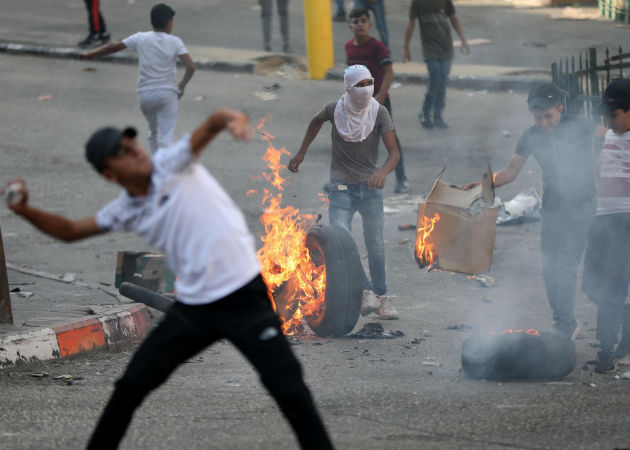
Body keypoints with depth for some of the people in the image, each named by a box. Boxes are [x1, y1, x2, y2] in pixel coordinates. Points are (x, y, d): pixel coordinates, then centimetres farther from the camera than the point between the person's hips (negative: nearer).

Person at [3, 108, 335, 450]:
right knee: (131, 386, 7)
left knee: (289, 389, -13)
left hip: (244, 300, -5)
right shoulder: (125, 212, 7)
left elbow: (209, 127, -23)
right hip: (193, 307, 5)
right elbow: (70, 231, 17)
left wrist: (229, 118, -47)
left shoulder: (172, 162, -7)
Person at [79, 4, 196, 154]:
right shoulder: (174, 42, -3)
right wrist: (182, 85, 4)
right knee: (166, 136, -6)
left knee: (153, 132, 23)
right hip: (167, 93, -2)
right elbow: (191, 66, -12)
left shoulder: (141, 38, 2)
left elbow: (113, 47, 9)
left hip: (145, 95, 2)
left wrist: (90, 54, 23)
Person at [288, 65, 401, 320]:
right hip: (341, 188, 0)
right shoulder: (335, 110, -8)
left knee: (375, 245, 0)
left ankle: (381, 298, 16)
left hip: (370, 187, 0)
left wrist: (383, 172, -38)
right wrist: (301, 153, 17)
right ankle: (366, 291, -19)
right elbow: (317, 121, 17)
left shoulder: (379, 113, -11)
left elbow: (394, 152, -17)